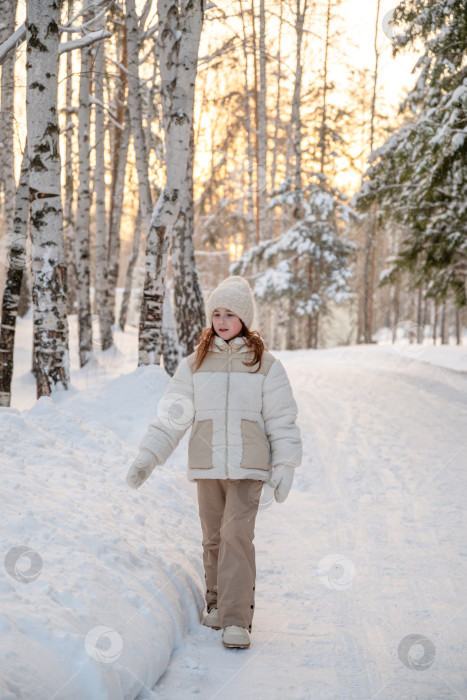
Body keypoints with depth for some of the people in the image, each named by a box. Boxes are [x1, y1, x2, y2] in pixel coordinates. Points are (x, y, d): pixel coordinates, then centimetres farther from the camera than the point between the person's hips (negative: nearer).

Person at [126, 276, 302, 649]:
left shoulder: (265, 365, 2)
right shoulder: (194, 364, 7)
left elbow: (282, 420, 3)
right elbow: (172, 416, 6)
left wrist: (285, 466, -4)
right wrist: (147, 457, -1)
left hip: (247, 466, -3)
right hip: (206, 464, 3)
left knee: (237, 534, -13)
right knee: (214, 537, 9)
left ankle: (237, 619, -12)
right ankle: (218, 603, 27)